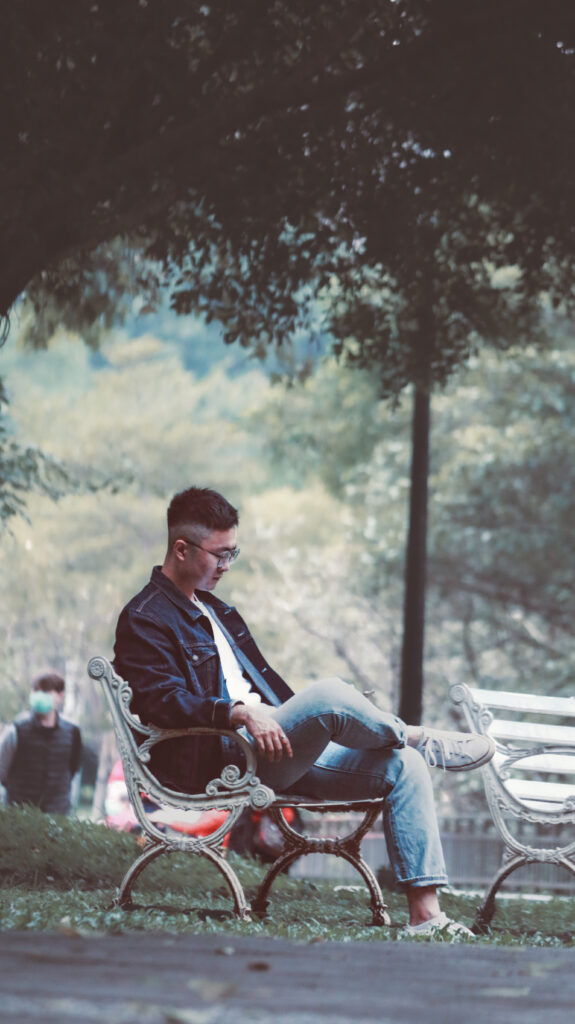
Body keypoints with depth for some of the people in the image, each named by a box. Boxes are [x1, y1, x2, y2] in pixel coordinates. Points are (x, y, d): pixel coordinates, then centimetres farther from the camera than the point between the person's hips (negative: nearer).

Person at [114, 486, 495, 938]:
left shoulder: (217, 612, 26)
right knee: (329, 693, -33)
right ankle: (423, 741, -5)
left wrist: (309, 726, 15)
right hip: (216, 759, -9)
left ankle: (425, 914, -14)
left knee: (403, 765, -8)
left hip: (276, 750, 9)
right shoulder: (143, 620, -2)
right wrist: (239, 713, -30)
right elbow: (164, 701, -17)